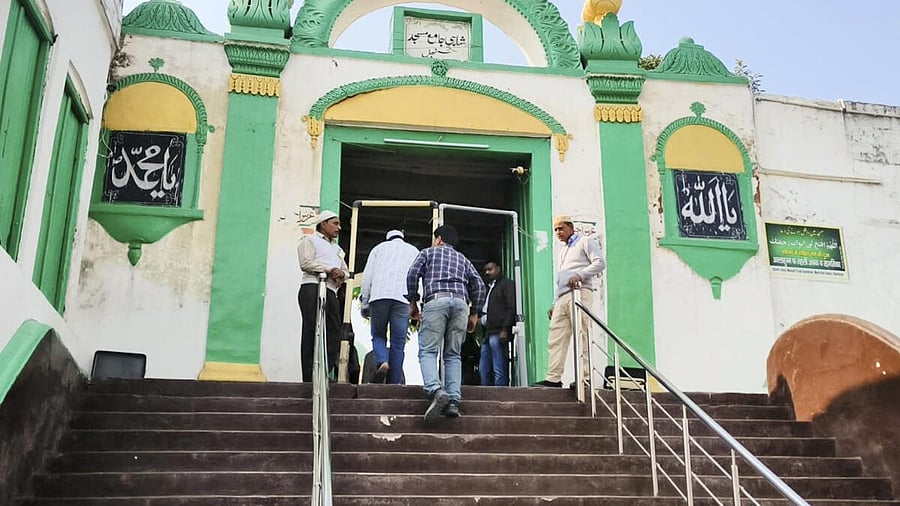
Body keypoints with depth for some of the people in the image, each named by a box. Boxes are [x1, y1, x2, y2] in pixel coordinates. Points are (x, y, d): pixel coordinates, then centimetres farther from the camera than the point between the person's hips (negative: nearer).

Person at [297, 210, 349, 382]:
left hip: (331, 293, 8)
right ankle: (309, 378, -16)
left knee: (334, 333, -2)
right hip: (313, 289, -8)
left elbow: (346, 271, 26)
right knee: (312, 332, -12)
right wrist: (329, 269, -10)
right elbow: (305, 263, -6)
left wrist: (342, 273, 2)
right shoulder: (310, 240, 11)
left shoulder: (337, 249, 33)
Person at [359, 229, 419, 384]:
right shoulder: (414, 251, 25)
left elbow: (367, 277, 14)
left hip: (379, 296, 0)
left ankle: (382, 361, -18)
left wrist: (364, 304, 15)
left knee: (378, 336, 11)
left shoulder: (379, 248, 25)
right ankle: (394, 382, -5)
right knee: (398, 342, 1)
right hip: (403, 298, 0)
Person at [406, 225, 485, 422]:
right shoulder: (462, 258, 31)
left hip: (436, 300, -3)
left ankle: (436, 391, -32)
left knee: (428, 351, -6)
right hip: (461, 302, 3)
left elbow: (413, 274, 6)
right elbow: (478, 284, 17)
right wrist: (474, 312, 20)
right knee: (453, 354, 6)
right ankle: (453, 401, -10)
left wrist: (412, 302, 12)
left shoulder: (428, 253, 22)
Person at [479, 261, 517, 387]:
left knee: (499, 370, -10)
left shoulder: (506, 284, 2)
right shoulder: (489, 288, 28)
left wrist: (505, 330, -18)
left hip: (498, 333, -9)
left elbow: (511, 308, -10)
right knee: (483, 369, 6)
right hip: (488, 333, 9)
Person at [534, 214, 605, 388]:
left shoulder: (585, 242, 10)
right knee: (556, 339, -3)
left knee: (581, 336, -13)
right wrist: (555, 304, 21)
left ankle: (585, 375, -15)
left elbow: (600, 263, -5)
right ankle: (554, 378, -8)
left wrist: (579, 274, -18)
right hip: (562, 298, 8)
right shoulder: (561, 252, 32)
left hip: (579, 293, -7)